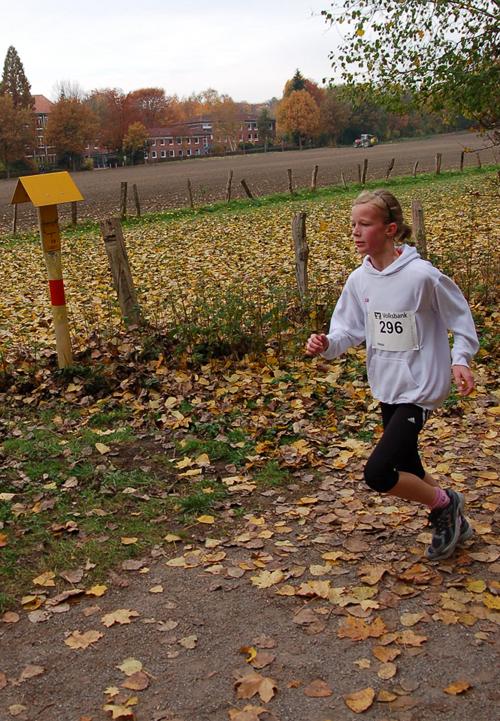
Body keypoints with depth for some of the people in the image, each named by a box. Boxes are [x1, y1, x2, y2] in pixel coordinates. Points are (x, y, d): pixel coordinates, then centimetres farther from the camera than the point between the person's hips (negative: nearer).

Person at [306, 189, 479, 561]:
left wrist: (460, 359, -16)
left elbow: (461, 317, -6)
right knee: (407, 469, 18)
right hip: (387, 388, 7)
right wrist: (327, 344, -17)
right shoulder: (359, 279, -3)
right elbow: (349, 329, 3)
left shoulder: (422, 275, -20)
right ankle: (453, 521, 43)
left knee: (378, 473, -15)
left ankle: (444, 503, 13)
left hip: (420, 388, -7)